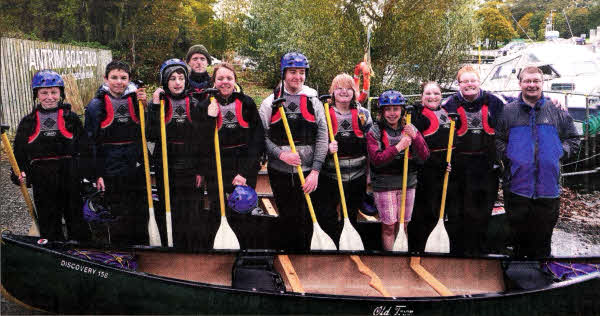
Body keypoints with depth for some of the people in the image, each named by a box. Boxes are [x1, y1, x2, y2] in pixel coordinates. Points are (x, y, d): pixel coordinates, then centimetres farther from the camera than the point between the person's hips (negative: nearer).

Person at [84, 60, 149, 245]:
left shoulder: (135, 100, 7)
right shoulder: (96, 105, -2)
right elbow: (91, 142, -3)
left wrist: (145, 105, -11)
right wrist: (96, 174, -8)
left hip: (137, 167, 3)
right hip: (112, 172, -3)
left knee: (141, 216, 10)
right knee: (119, 218, 1)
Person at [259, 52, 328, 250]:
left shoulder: (314, 102, 6)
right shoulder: (270, 103, 5)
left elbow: (322, 138, 0)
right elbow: (262, 136, 0)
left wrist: (315, 171, -8)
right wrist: (281, 154, -16)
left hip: (308, 174, 0)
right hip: (280, 173, 0)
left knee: (306, 221, 2)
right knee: (287, 219, 8)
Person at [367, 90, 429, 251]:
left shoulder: (411, 129, 5)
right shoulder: (375, 132, -5)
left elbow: (424, 156, -2)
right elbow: (376, 160, -15)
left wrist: (415, 137, -18)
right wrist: (399, 147, -22)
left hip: (407, 183, 3)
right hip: (384, 185, -3)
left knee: (403, 225, 11)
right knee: (388, 227, 0)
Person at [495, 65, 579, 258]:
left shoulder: (557, 111, 8)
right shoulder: (508, 112, 6)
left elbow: (573, 139, 14)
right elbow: (498, 140, 8)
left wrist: (559, 152, -1)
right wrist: (508, 157, -6)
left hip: (548, 186, 1)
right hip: (517, 186, -1)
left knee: (543, 235, 8)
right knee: (519, 233, 7)